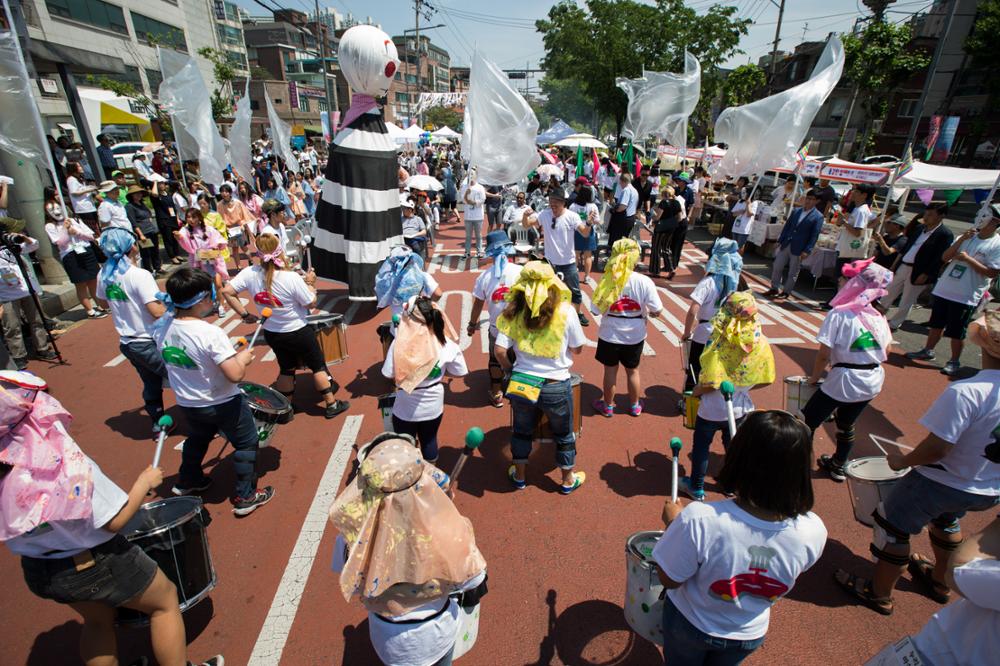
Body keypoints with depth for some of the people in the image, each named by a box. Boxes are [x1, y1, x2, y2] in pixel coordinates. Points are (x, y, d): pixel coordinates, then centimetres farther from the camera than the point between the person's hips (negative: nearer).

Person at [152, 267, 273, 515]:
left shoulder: (161, 327, -12)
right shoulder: (211, 334, -32)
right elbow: (235, 375, -33)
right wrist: (243, 358, -14)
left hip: (187, 403, 7)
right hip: (222, 404, -7)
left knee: (197, 439, 33)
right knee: (246, 443, 14)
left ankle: (187, 480, 56)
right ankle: (245, 496, 23)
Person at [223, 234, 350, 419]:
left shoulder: (249, 274, -13)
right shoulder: (292, 278, -25)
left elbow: (227, 291, -13)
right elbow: (311, 303, -17)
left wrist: (244, 315, -6)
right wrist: (310, 283, -1)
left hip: (271, 333, 5)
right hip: (298, 333, -5)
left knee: (286, 369, 24)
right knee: (318, 366, 13)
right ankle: (331, 404, 23)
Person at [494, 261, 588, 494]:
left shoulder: (513, 311, -8)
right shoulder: (565, 311, -13)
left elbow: (499, 350, -11)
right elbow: (577, 349, -4)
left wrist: (510, 368, 8)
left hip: (521, 382, 2)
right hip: (557, 386, -2)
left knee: (522, 431, 25)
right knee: (564, 434, 22)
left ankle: (519, 476, 44)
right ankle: (568, 480, 41)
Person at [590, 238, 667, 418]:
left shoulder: (607, 281, -18)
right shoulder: (644, 282, -16)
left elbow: (596, 310, -13)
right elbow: (658, 312, -13)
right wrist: (646, 313, 7)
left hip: (610, 335, -1)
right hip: (635, 336, 1)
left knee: (610, 371, 17)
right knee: (633, 371, 21)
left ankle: (608, 406, 34)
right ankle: (634, 406, 40)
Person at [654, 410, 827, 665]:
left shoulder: (698, 519, -42)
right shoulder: (814, 532, -31)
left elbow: (669, 580, -24)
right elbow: (791, 573, -6)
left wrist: (673, 522, -11)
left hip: (690, 624, -2)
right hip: (750, 635, 3)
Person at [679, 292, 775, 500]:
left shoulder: (720, 343, -27)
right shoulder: (761, 343, -12)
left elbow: (711, 383, -29)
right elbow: (766, 380, -3)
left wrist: (695, 391, -9)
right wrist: (743, 387, 11)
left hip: (712, 410, -4)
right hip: (740, 409, 4)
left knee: (701, 447, 17)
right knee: (733, 446, 25)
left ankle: (696, 487, 33)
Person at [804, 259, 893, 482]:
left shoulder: (839, 315, -15)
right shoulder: (879, 317, 4)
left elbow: (823, 354, -16)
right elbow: (887, 350, 11)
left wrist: (814, 378, -2)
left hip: (844, 380, -7)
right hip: (873, 381, 7)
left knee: (807, 422, 4)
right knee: (846, 424, 25)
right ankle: (838, 466, 44)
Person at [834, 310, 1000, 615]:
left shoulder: (965, 392, -32)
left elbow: (936, 448, -30)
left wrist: (903, 460, -10)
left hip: (940, 483, -7)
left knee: (894, 526, 13)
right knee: (946, 521, 34)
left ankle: (879, 593, 31)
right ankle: (939, 581, 58)